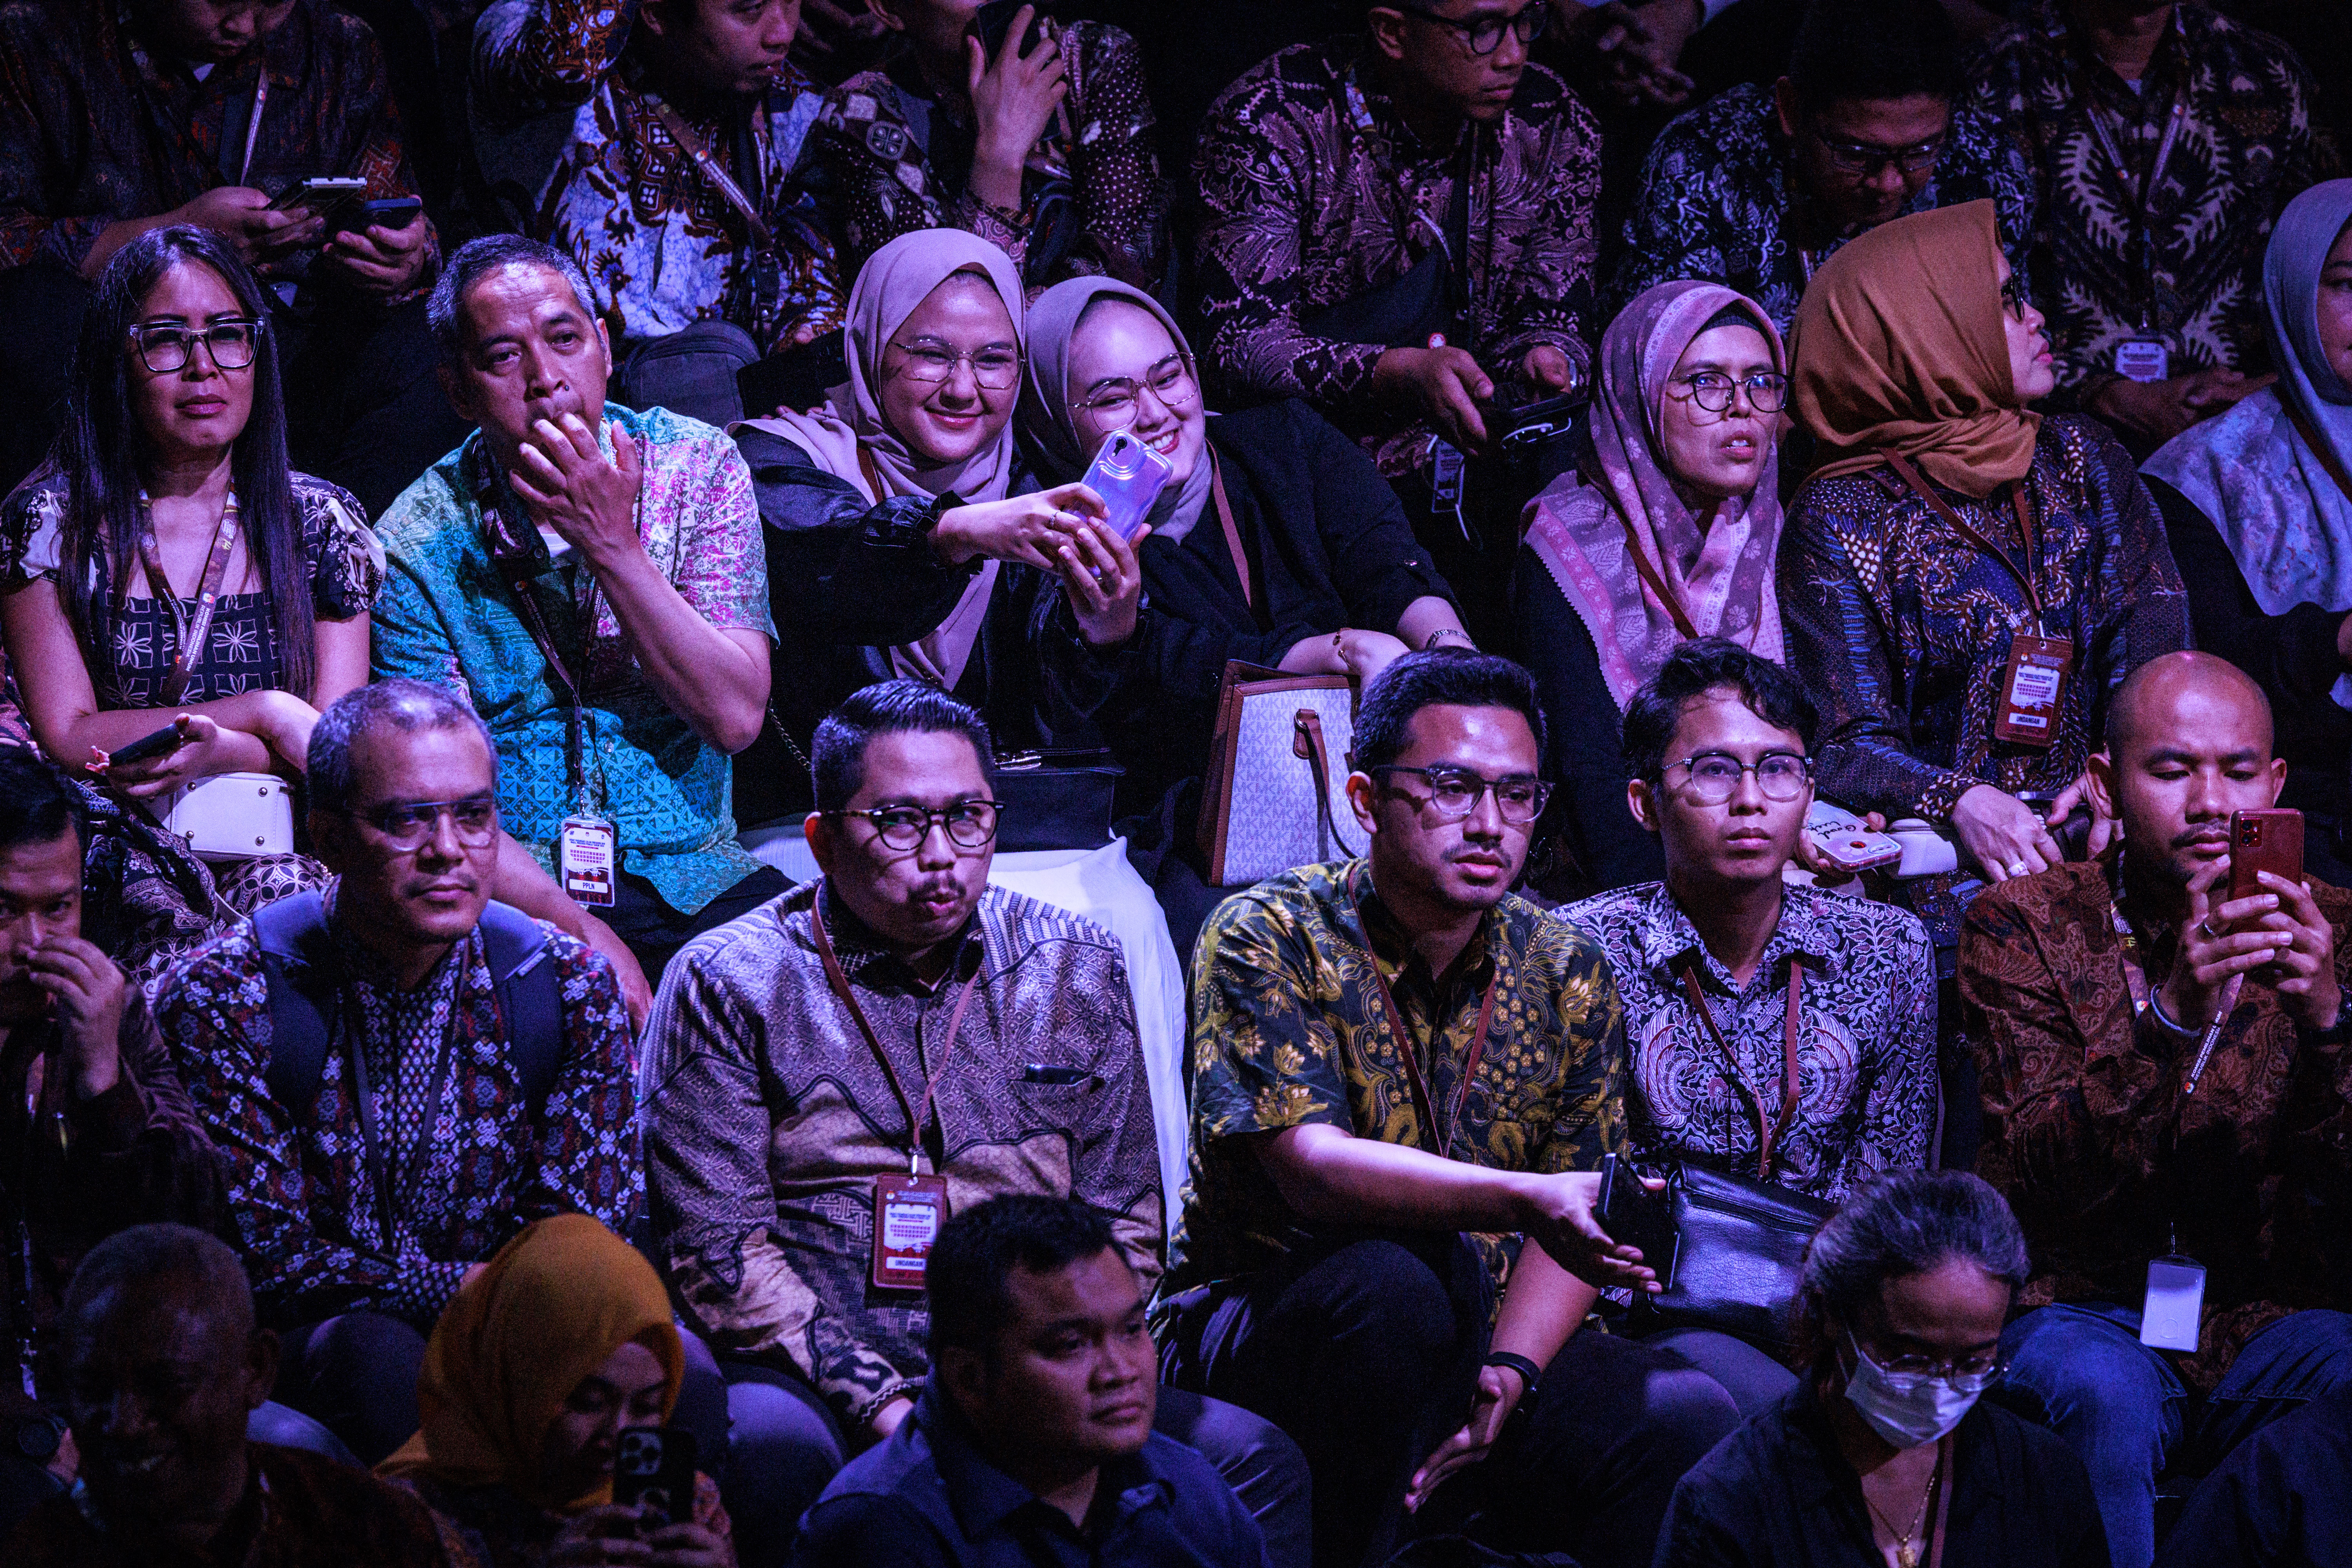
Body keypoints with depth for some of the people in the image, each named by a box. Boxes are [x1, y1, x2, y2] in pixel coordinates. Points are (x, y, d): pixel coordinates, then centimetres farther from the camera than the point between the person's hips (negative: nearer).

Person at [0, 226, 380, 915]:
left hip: (276, 852, 1)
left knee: (286, 890, -34)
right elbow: (65, 739, -3)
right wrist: (265, 713, -9)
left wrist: (216, 754, -17)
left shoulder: (321, 523, 10)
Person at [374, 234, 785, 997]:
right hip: (512, 898, -3)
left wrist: (613, 546, -18)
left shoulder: (696, 468, 1)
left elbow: (735, 717, -8)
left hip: (691, 873, 3)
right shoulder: (418, 549, -4)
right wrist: (585, 936, -21)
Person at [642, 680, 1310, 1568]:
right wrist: (885, 1409, -15)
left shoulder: (1075, 974, 14)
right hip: (819, 1383, -3)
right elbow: (714, 1244, -4)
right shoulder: (732, 985, 3)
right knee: (773, 1448, -39)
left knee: (1254, 1463, -22)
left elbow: (1120, 1221, 15)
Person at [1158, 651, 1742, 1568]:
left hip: (1475, 1352, 4)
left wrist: (1510, 1374, -19)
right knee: (1399, 1277, -37)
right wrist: (1527, 1201, -40)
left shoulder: (1566, 974, 6)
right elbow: (1310, 1166, -24)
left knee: (1686, 1418, -24)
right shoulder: (1268, 940, -10)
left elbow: (1576, 1229, 2)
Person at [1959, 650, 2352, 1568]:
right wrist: (2171, 1011, -28)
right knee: (2102, 1392, -34)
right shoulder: (2024, 927, 1)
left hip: (2272, 1322, 1)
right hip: (2087, 1310, -1)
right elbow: (2039, 1176, -13)